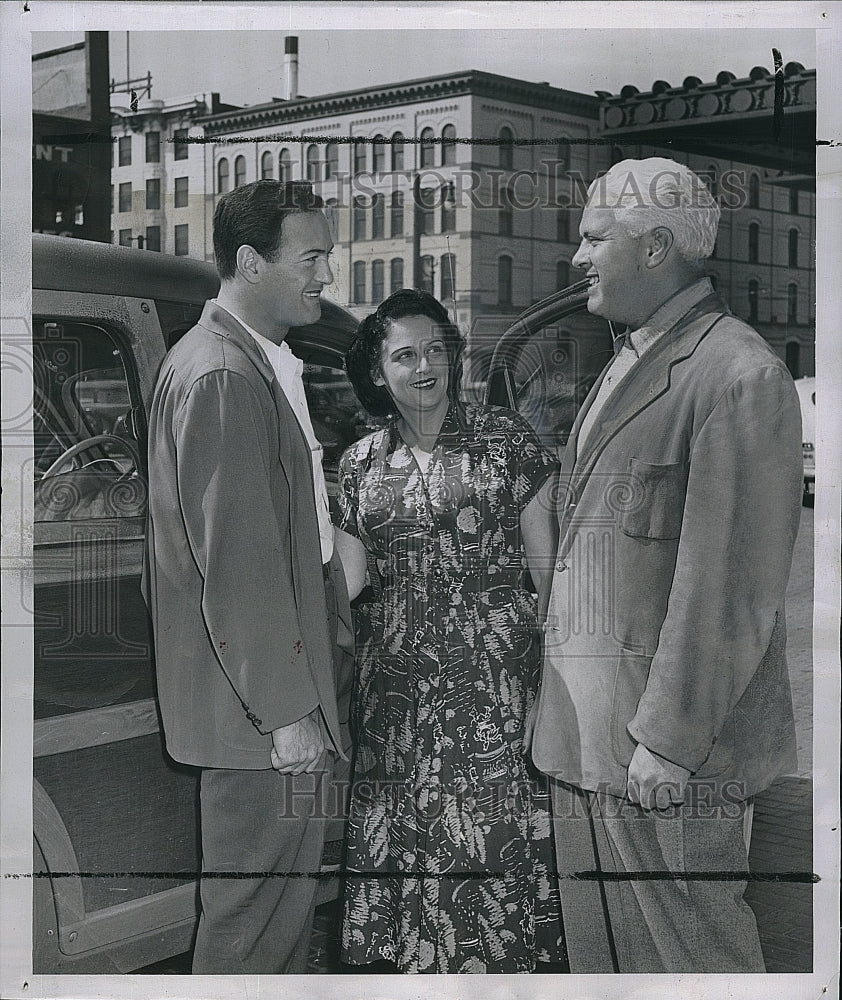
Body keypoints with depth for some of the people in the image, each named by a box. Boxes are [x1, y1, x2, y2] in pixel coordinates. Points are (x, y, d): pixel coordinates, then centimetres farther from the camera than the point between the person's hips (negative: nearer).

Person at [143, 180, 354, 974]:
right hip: (259, 697, -10)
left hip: (287, 666, 10)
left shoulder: (264, 362, 13)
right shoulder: (221, 377, -20)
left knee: (288, 877, 20)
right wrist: (286, 709, -20)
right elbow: (235, 559, -23)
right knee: (258, 906, 2)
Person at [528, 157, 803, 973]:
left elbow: (729, 579, -18)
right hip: (587, 723, 9)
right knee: (599, 943, 15)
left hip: (670, 726, -9)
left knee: (685, 944, 1)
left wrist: (669, 739, -19)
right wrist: (561, 699, 14)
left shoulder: (740, 374, -13)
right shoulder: (627, 367, 17)